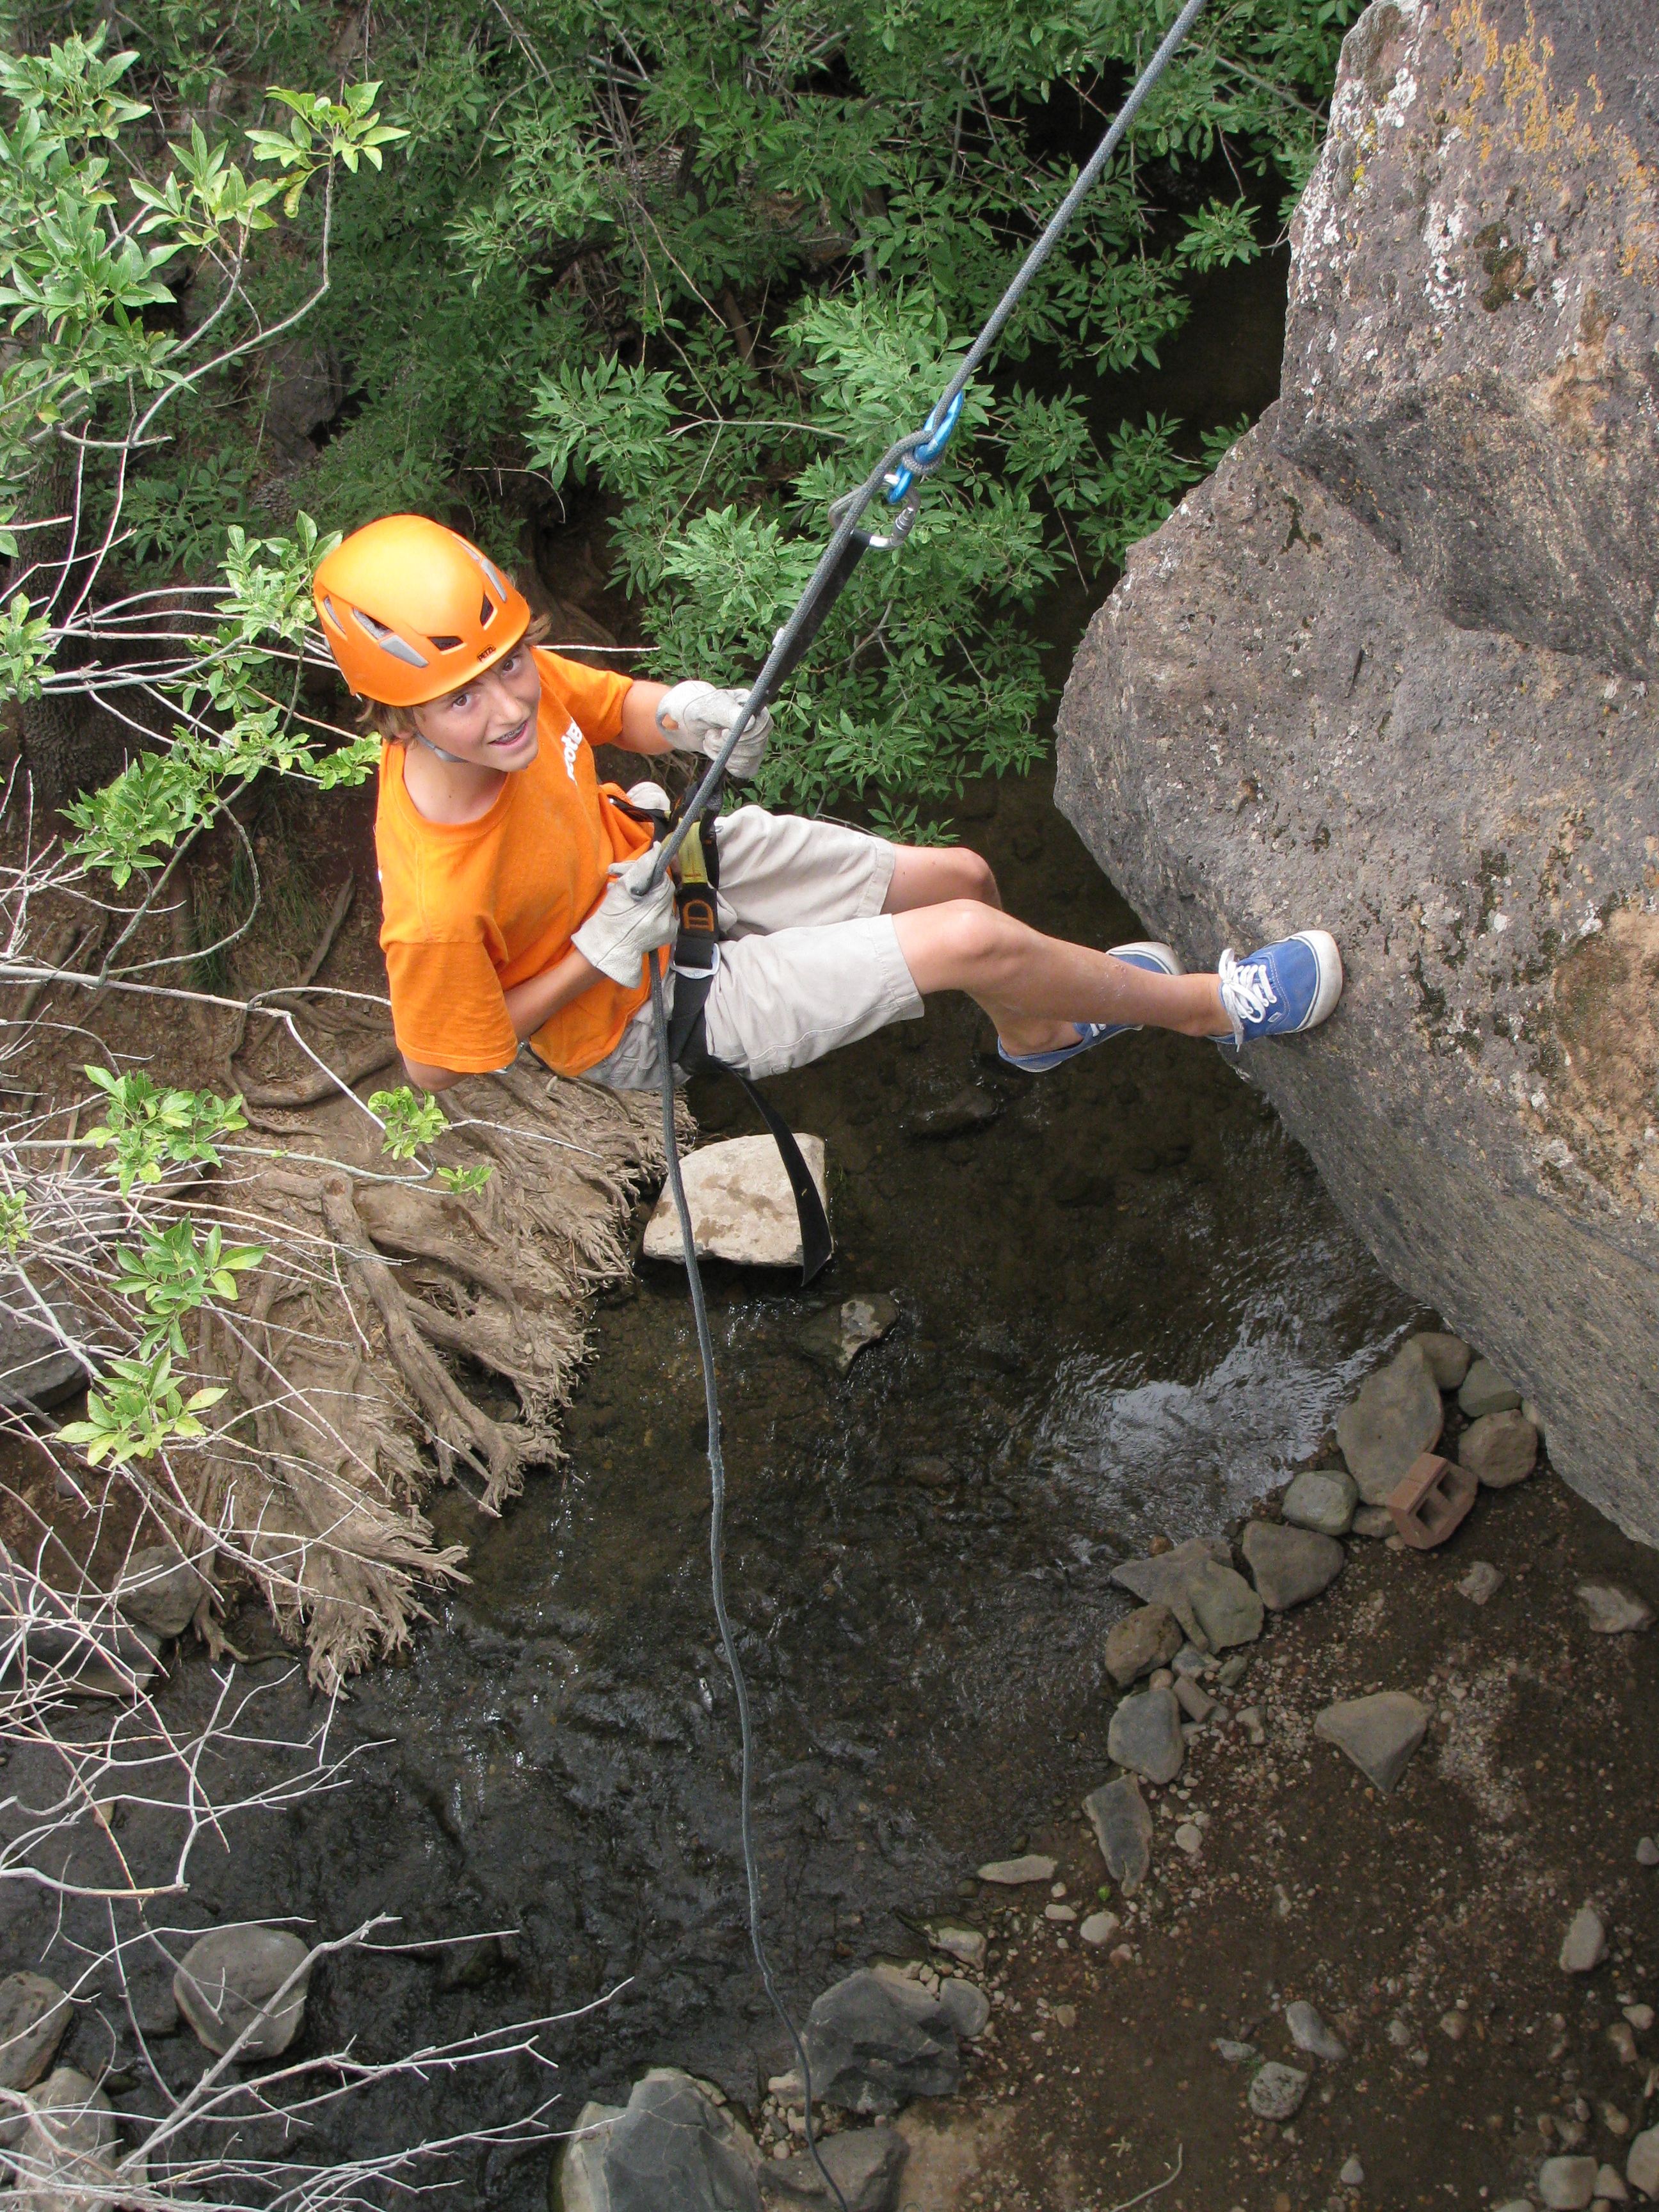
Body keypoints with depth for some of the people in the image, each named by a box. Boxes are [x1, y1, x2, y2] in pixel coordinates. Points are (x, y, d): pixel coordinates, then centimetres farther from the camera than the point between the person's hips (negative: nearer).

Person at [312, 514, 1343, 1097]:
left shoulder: (518, 678, -22)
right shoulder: (439, 900, -40)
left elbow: (614, 706, 0)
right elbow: (440, 1062, -23)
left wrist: (683, 714, -25)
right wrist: (600, 956, -28)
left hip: (673, 865, 7)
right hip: (654, 1012, -6)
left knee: (964, 877, 14)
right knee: (975, 941, -13)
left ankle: (1041, 1028, 51)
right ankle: (1210, 1006, 15)